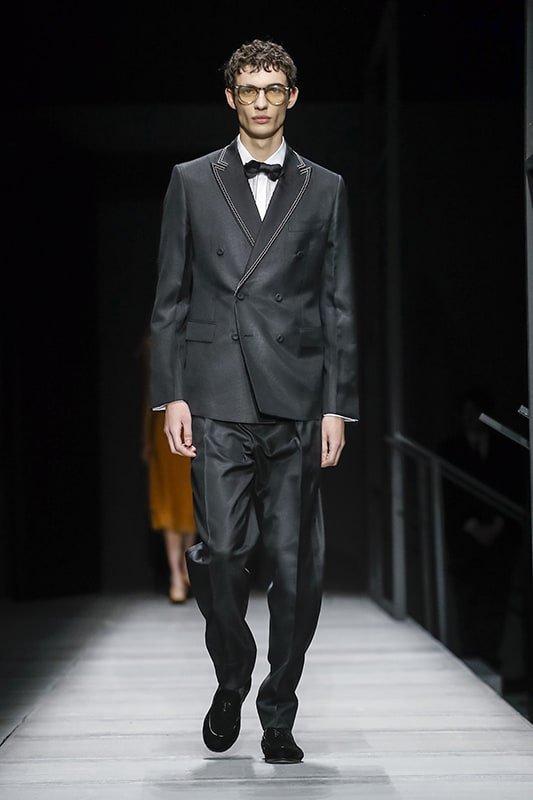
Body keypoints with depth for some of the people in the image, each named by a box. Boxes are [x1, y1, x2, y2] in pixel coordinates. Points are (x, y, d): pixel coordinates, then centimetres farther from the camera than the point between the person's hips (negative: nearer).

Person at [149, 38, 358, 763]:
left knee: (295, 563, 0)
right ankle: (231, 682, 18)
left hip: (298, 401, 1)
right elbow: (170, 297, 9)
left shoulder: (325, 189, 11)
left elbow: (340, 307, 9)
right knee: (222, 552, -7)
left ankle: (279, 713, 13)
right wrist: (171, 393, 0)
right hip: (218, 400, -1)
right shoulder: (192, 182, 10)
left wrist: (338, 405, 1)